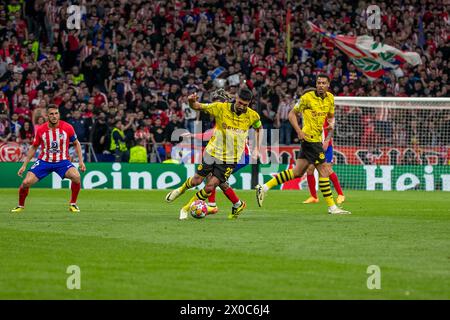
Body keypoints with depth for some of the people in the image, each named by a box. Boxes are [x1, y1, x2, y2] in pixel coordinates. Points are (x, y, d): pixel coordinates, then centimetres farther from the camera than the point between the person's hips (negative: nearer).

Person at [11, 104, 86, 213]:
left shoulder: (67, 128, -10)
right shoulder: (40, 130, -7)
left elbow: (76, 143, 6)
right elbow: (33, 148, 8)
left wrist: (81, 161, -2)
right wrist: (24, 165, 6)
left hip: (62, 161, -1)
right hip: (44, 161, 1)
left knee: (76, 177, -29)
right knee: (26, 183, -14)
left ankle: (73, 204, -6)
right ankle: (20, 206, 16)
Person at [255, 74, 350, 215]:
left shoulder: (330, 98, 10)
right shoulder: (307, 97, -10)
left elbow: (331, 116, 23)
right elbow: (292, 114, -4)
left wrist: (331, 123, -1)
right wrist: (299, 131, -16)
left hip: (317, 138, 8)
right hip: (310, 138, -8)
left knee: (297, 172, 10)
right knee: (324, 170, -7)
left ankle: (264, 187, 16)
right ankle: (332, 207, -1)